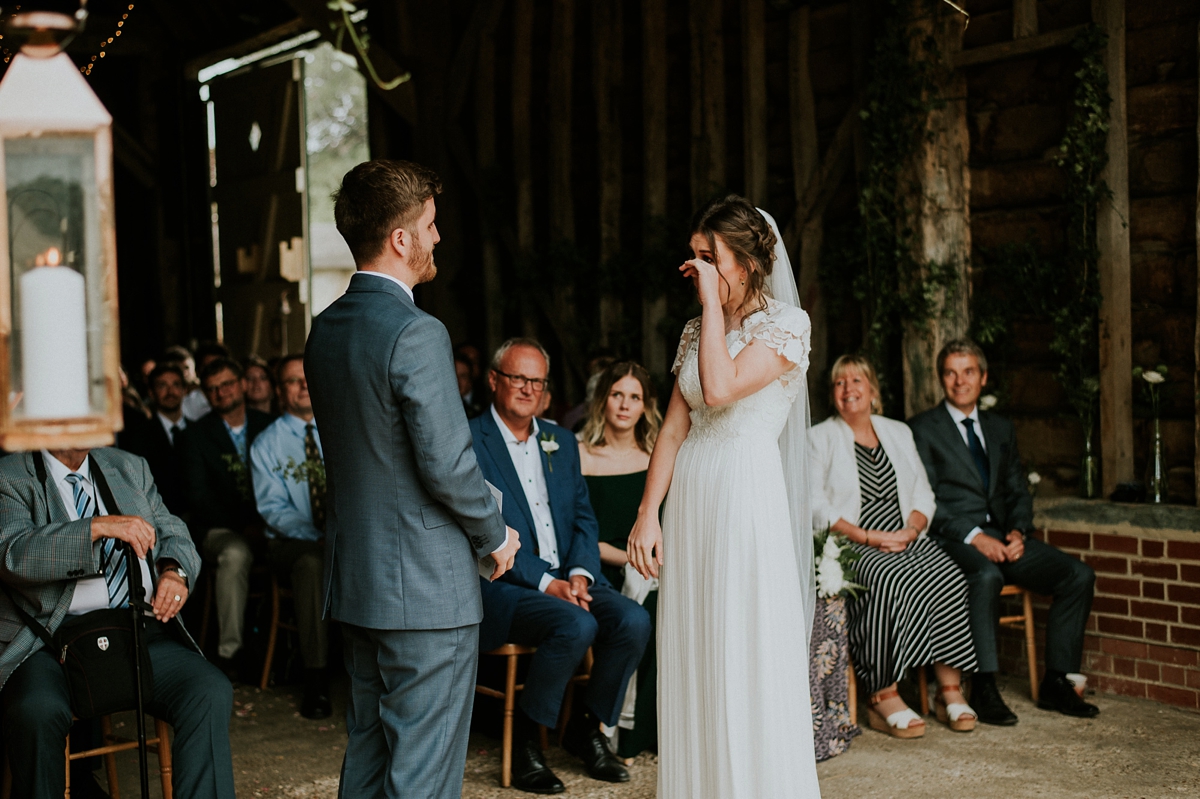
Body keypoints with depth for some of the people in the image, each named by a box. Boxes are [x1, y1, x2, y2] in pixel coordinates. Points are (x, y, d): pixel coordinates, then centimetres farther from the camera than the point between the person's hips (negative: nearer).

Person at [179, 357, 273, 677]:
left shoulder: (266, 426, 13)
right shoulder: (197, 435, 5)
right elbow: (198, 497, -2)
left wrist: (266, 523, -9)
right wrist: (241, 527, -15)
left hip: (265, 527, 3)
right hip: (220, 529, -3)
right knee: (236, 553, -37)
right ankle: (228, 651, -28)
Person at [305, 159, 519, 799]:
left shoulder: (325, 329, 8)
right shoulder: (415, 334, -19)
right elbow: (447, 463, -21)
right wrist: (494, 535, -4)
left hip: (355, 581, 9)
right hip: (426, 589, -9)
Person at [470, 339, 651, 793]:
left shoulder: (560, 441, 17)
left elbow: (583, 517, 14)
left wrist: (579, 573, -6)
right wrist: (545, 582, -18)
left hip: (570, 579, 6)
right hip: (503, 585, -6)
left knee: (634, 621, -20)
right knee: (577, 626, -32)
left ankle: (585, 727, 4)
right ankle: (524, 739, -9)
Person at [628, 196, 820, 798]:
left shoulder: (784, 323, -5)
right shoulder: (697, 330, 15)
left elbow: (720, 388, -21)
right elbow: (673, 429, 11)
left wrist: (714, 301, -12)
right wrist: (647, 515, 5)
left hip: (746, 498, -6)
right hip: (690, 499, 6)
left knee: (745, 657, -2)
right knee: (691, 658, 9)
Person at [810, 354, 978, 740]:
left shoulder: (899, 432, 20)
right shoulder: (820, 438, 6)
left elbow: (924, 495, 15)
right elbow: (816, 506, -5)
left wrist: (911, 528, -7)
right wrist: (868, 537, -15)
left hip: (906, 541, 4)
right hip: (852, 547, -4)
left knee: (948, 578, -26)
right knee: (895, 580, -34)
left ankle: (950, 689, -20)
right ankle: (883, 697, -29)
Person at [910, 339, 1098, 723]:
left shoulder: (1001, 428, 20)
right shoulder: (922, 429, 2)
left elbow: (1018, 492, 18)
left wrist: (1018, 531, -4)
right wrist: (973, 536, -19)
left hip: (1003, 536, 6)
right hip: (952, 539, -6)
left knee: (1079, 575, -12)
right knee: (986, 576, -37)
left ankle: (1056, 683, -4)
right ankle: (984, 688, -29)